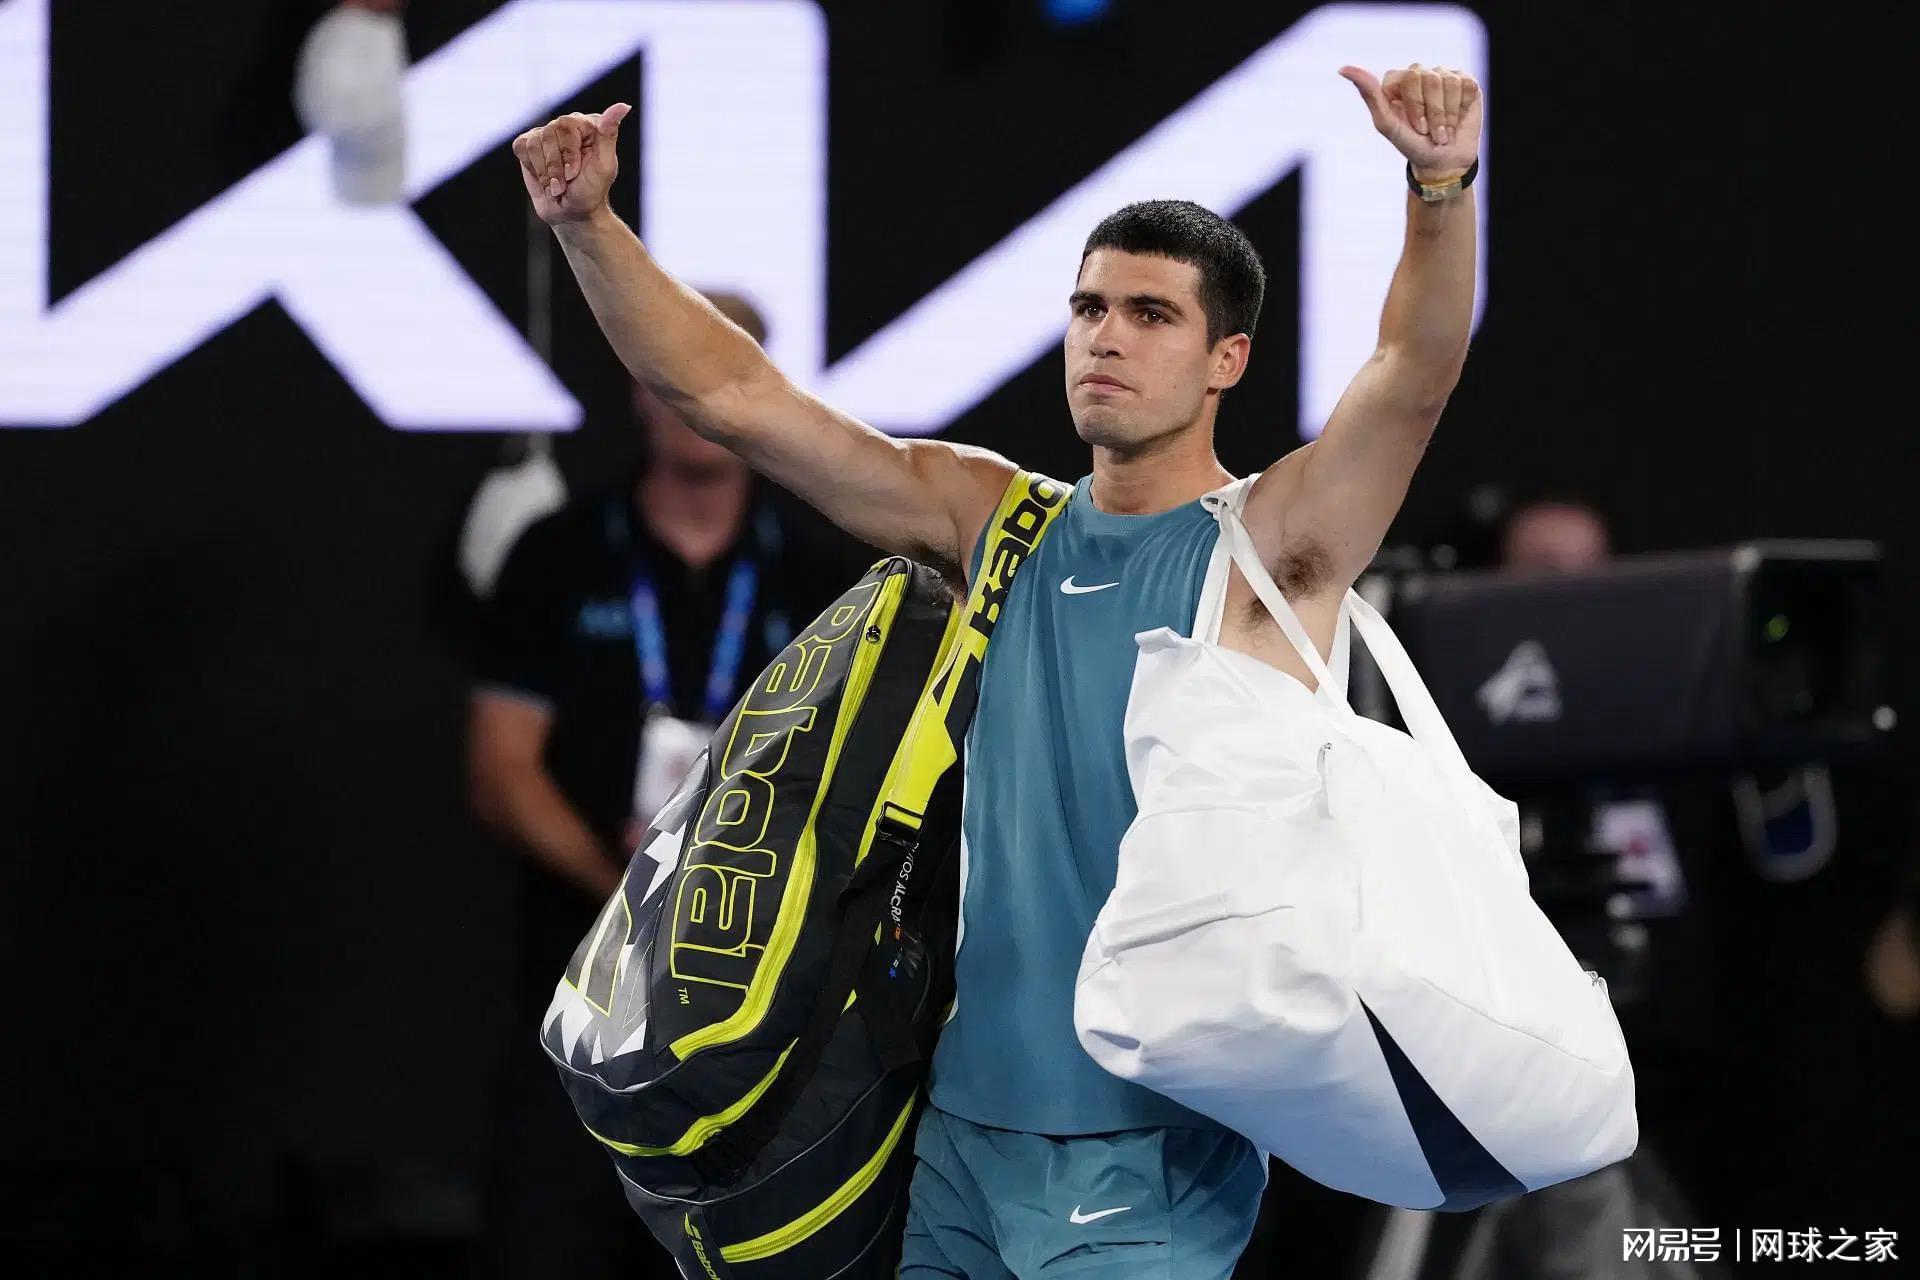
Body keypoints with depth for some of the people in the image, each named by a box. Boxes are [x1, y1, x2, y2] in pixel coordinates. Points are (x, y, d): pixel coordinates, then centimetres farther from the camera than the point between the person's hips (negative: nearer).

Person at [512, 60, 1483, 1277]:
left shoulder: (1274, 548, -5)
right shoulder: (991, 522, 8)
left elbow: (1414, 376, -23)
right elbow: (729, 392, 6)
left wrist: (1441, 191, -40)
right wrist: (589, 222, -7)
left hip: (1153, 1149, -5)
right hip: (964, 1130, 5)